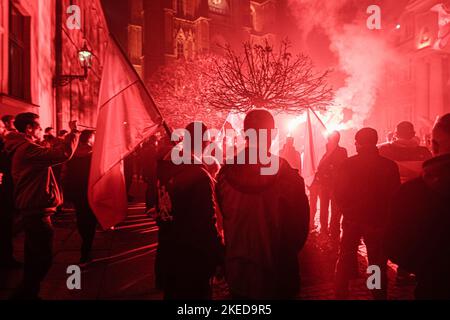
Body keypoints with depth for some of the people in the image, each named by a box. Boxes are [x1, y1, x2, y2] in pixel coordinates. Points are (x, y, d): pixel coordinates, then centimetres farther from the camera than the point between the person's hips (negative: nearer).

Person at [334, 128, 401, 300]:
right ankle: (379, 295, 21)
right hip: (378, 222, 0)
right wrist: (385, 216, 14)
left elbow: (339, 195, -7)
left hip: (352, 220, 0)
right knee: (378, 264, 12)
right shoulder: (390, 165, -10)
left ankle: (341, 294, 24)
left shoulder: (347, 164, -11)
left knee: (345, 260, 16)